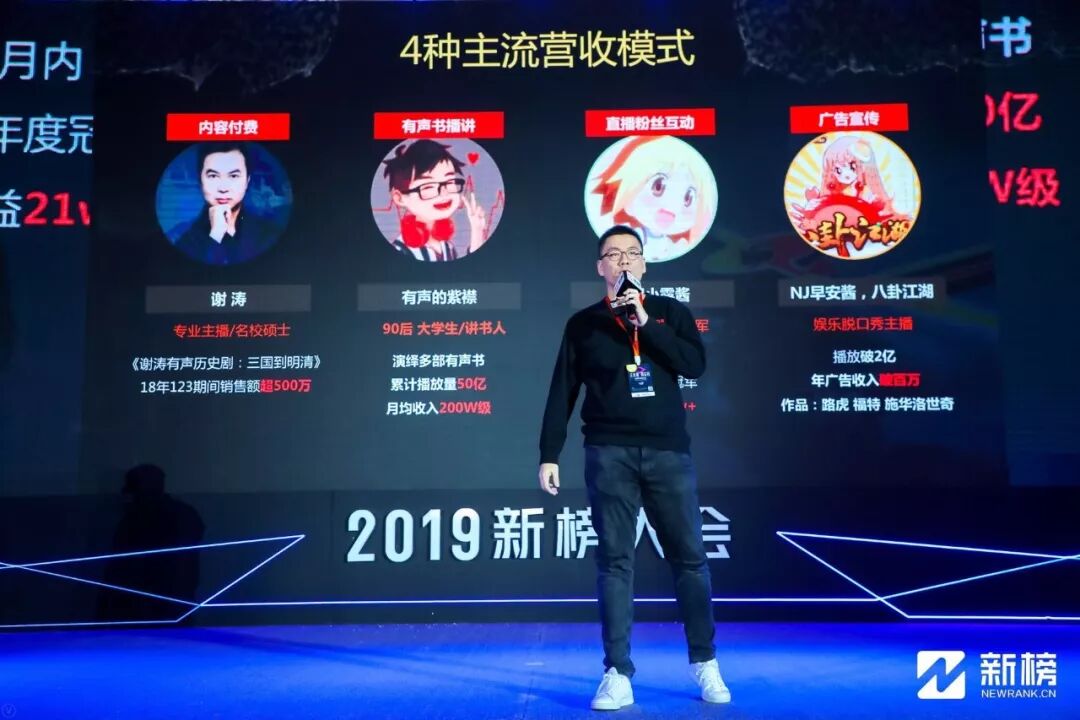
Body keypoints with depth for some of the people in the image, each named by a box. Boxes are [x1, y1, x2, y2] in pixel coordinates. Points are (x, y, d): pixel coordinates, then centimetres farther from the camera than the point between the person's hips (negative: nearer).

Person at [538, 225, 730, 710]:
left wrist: (646, 324, -12)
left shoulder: (670, 312, 9)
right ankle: (617, 674, 3)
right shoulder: (583, 323, 8)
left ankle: (704, 662, 19)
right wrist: (549, 455, 0)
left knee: (689, 557, 4)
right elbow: (561, 394, 6)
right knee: (614, 562, -2)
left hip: (668, 452, 1)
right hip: (609, 455, 0)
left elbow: (695, 364, -6)